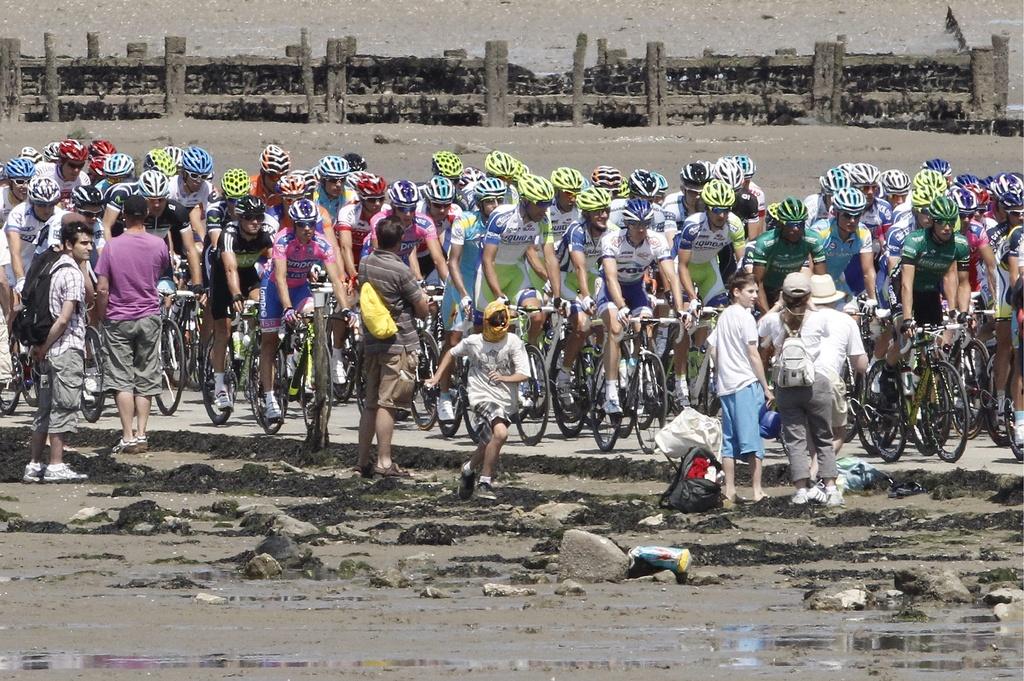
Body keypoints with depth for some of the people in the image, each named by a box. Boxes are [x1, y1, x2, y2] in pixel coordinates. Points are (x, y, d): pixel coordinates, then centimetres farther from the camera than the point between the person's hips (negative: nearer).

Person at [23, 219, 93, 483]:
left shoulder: (55, 270, 15)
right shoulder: (73, 274, -14)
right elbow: (64, 319, -20)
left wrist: (41, 347, 15)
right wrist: (44, 347, -11)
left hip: (51, 353, 9)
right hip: (68, 350, -9)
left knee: (45, 410, 11)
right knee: (63, 409, -4)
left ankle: (34, 466, 13)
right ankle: (56, 466, -3)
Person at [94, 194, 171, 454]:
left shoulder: (112, 246, -11)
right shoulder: (158, 245, -6)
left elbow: (102, 289, -11)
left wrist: (102, 316, 2)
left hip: (119, 319, -2)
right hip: (149, 317, 2)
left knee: (122, 381, 1)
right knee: (145, 379, 10)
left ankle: (128, 437, -5)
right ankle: (141, 433, 8)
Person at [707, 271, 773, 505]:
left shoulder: (723, 317, 14)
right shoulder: (745, 317, -9)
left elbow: (711, 348, 17)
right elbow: (753, 355, -11)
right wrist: (766, 387, -7)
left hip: (726, 386, 7)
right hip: (747, 383, -7)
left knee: (729, 442, 8)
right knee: (752, 440, -7)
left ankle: (730, 492, 8)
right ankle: (757, 491, -10)